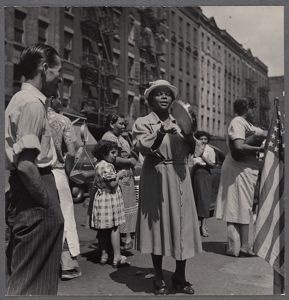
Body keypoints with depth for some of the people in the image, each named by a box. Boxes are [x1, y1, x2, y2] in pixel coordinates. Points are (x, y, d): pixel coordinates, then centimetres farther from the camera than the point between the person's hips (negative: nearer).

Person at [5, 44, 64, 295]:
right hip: (35, 203, -10)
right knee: (33, 279, 2)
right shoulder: (33, 103, -17)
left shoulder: (23, 99, 15)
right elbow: (26, 164, -25)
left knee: (22, 272, 21)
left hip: (25, 193, 10)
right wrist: (49, 203, -17)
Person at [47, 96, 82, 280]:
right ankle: (67, 264, 11)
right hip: (56, 172, -3)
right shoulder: (63, 121, 0)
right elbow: (71, 153, -5)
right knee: (63, 218, 5)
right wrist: (67, 173, 7)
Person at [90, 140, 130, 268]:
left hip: (100, 198, 9)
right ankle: (117, 257, 1)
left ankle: (104, 255, 21)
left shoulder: (98, 165, 13)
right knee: (114, 228, -3)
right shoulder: (106, 166, -16)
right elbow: (112, 184, -21)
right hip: (109, 199, -9)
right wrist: (119, 175, -3)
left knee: (103, 229, 13)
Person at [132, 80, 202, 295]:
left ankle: (180, 277, 20)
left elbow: (191, 151, 11)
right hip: (156, 178, -4)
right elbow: (142, 148, -15)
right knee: (158, 223, 1)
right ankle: (159, 279, 14)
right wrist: (161, 133, -31)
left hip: (180, 178, 4)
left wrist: (189, 133, -7)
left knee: (182, 224, 6)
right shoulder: (143, 122, 1)